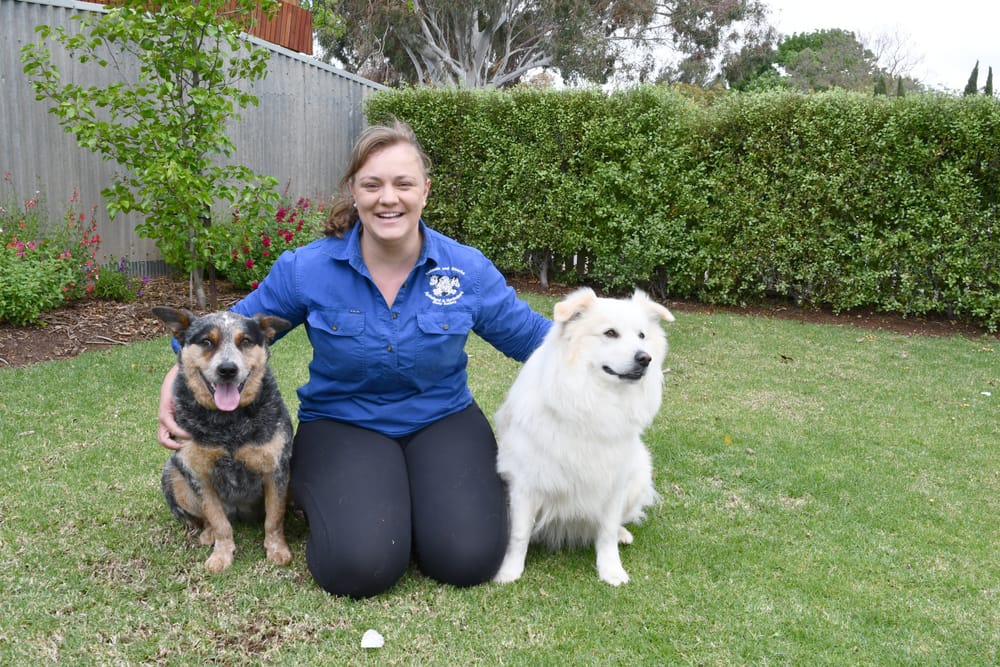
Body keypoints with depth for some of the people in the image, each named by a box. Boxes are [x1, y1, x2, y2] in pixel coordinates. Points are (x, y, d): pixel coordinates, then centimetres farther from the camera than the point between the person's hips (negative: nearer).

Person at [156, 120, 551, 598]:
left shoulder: (467, 269, -7)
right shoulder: (306, 269, -9)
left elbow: (533, 337, 3)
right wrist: (177, 380, -11)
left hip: (442, 419, 1)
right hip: (343, 423, -1)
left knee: (468, 558, -20)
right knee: (359, 566, -23)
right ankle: (316, 490, 10)